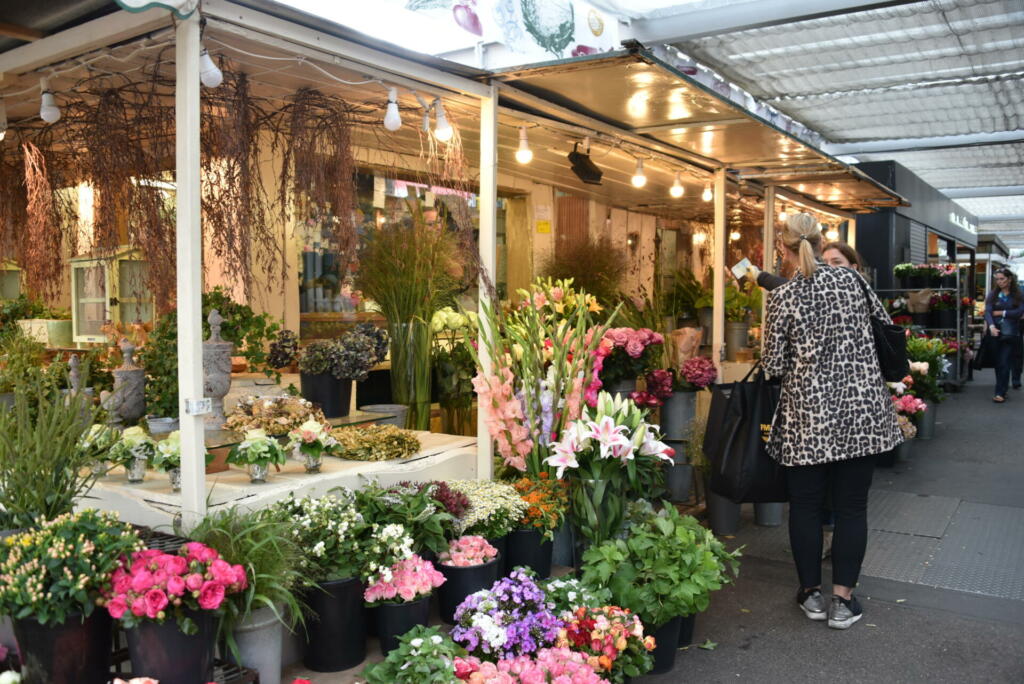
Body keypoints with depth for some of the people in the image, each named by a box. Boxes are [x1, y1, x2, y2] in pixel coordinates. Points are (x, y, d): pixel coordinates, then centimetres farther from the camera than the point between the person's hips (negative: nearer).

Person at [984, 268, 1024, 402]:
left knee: (1004, 362, -9)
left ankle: (1000, 393, -9)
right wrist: (991, 326, -23)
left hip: (1011, 333, -3)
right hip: (996, 331, 3)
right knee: (998, 362, 8)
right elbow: (987, 311, -7)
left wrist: (1002, 313, -8)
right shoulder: (993, 294, 5)